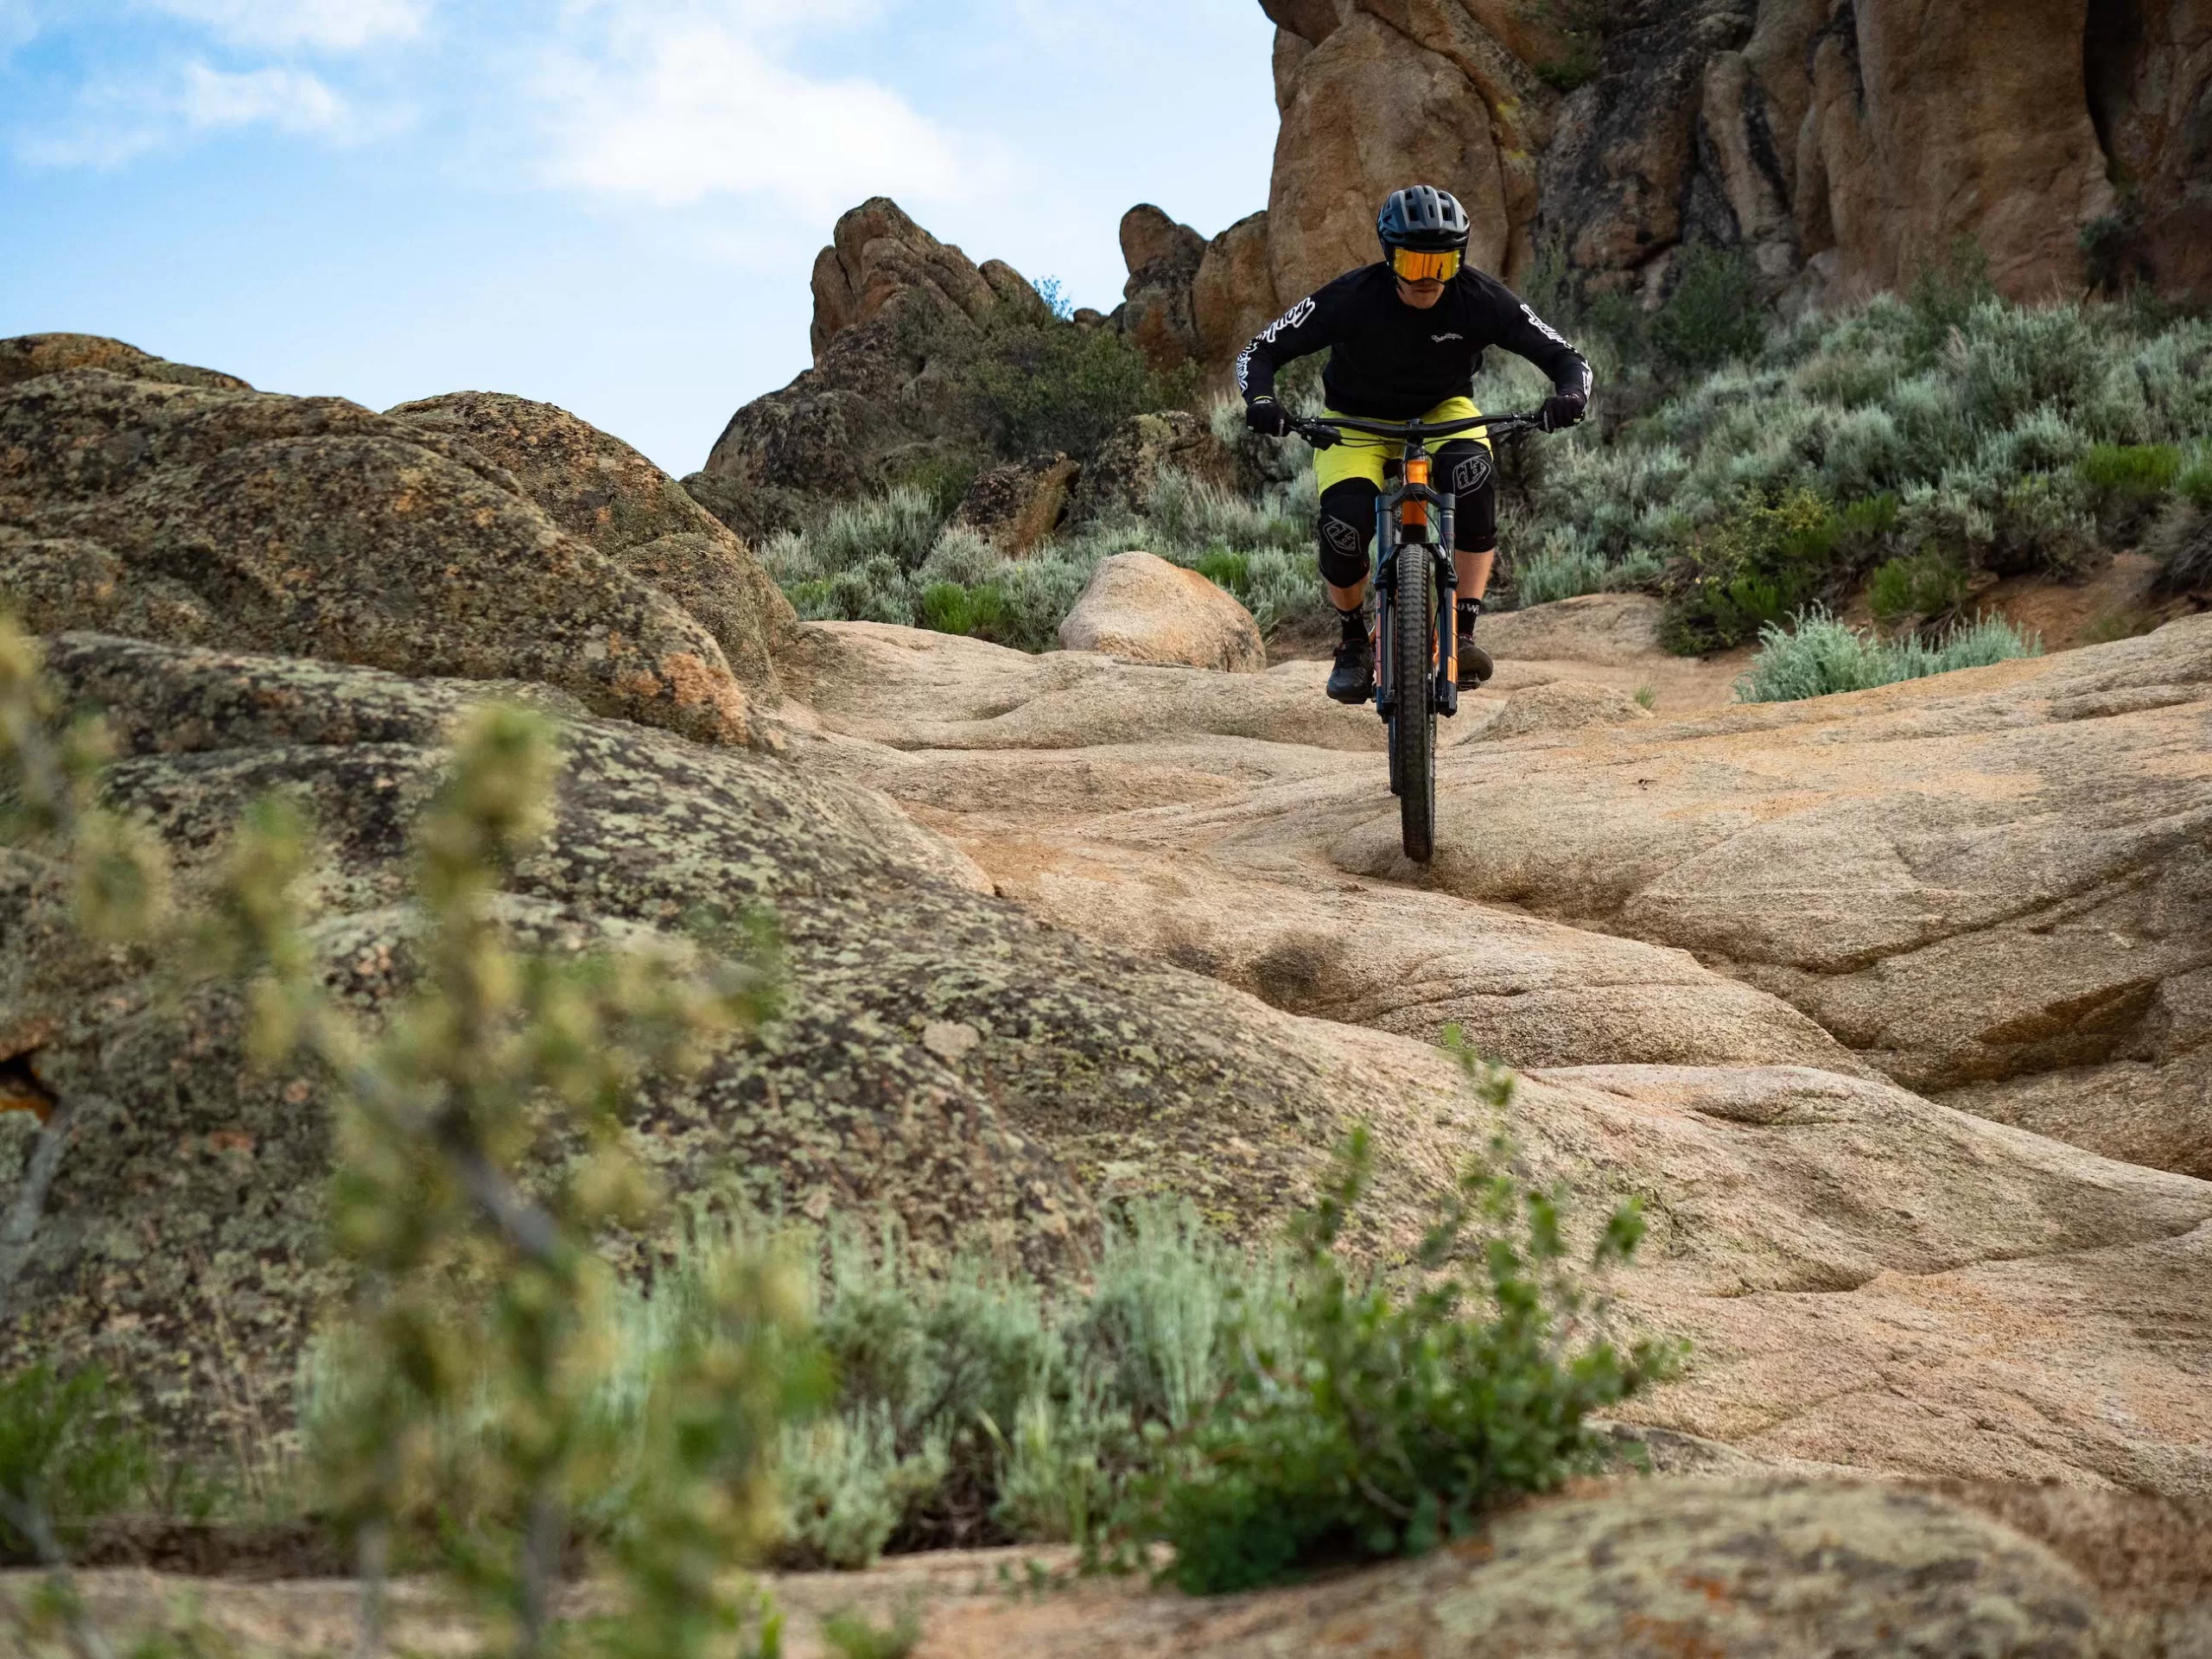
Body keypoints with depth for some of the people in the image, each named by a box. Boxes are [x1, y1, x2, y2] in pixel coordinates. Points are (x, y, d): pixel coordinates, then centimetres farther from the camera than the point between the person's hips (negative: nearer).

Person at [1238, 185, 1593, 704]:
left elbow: (1566, 357, -19)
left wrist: (1570, 395, -43)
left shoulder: (1481, 300, -23)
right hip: (1358, 419, -1)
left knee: (1473, 472, -34)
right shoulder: (1351, 297, -26)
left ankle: (1463, 634, -25)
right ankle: (1354, 641, 1)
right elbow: (1260, 352, -22)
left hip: (1442, 412, 1)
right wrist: (1261, 401, -43)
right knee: (1344, 521, -29)